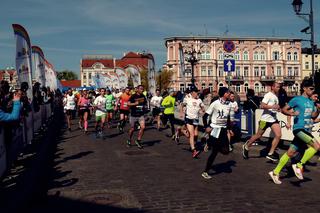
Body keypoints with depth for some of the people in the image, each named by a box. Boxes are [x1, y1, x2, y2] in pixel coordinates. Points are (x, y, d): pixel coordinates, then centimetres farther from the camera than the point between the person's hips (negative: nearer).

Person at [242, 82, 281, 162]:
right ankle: (246, 147, 27)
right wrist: (272, 106, -31)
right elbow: (262, 105, -22)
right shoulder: (268, 95, -11)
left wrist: (277, 108, 9)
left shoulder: (276, 96, 14)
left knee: (278, 135, -9)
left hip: (274, 119, 7)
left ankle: (270, 153, -1)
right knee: (258, 135, 5)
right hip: (265, 119, -7)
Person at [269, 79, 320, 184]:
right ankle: (299, 165, -8)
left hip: (307, 130, 7)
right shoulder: (297, 99, -5)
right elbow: (284, 109, -2)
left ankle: (275, 172, 16)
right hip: (299, 128, -7)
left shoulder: (311, 102, 15)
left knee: (290, 153, 7)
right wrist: (291, 113, -21)